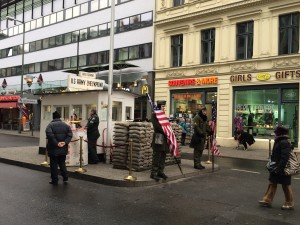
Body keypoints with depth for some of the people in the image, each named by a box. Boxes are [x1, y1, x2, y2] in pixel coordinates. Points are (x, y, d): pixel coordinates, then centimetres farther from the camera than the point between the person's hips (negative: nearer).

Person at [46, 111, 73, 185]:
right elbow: (70, 135, -4)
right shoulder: (66, 125, 7)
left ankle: (54, 180, 10)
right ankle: (65, 177, 14)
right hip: (63, 149, 4)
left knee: (54, 164, 5)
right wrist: (65, 142, -11)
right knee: (62, 163, 19)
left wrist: (56, 143, -20)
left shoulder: (50, 125, -5)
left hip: (53, 149, -4)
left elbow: (50, 135, -21)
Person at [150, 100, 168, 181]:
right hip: (158, 138, -8)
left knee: (163, 156, 11)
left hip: (164, 138, 8)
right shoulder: (154, 115, -5)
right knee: (156, 156, -5)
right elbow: (156, 126, -17)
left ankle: (160, 172, 19)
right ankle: (153, 173, 1)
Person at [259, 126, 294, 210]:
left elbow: (285, 157, -28)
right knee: (272, 184, 13)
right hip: (276, 168, 10)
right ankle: (267, 200, 20)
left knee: (286, 186, 5)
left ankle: (289, 203, 19)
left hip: (283, 169, -10)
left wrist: (279, 168, -28)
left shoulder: (284, 143, -22)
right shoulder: (279, 142, 10)